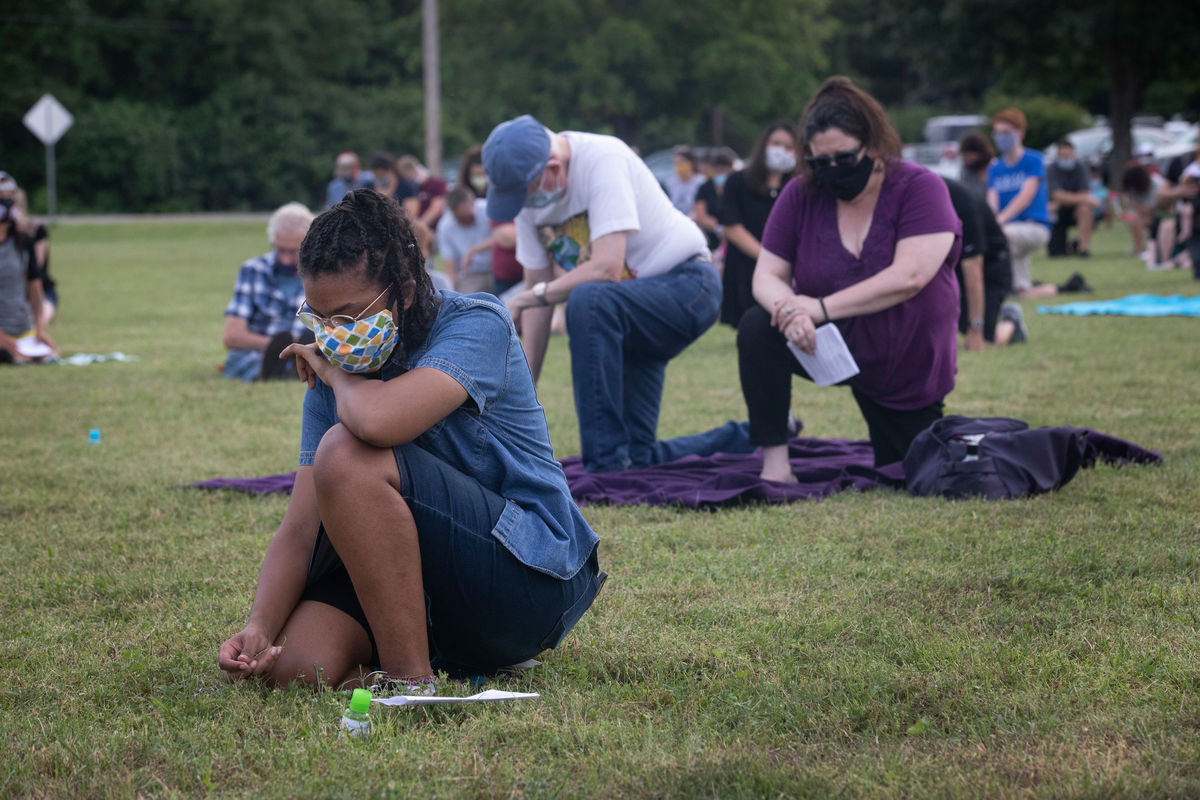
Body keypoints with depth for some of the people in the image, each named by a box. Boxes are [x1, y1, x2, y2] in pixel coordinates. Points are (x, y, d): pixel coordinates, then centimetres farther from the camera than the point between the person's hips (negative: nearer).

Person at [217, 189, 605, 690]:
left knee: (348, 455, -26)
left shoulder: (477, 325, -15)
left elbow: (378, 422, -35)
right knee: (293, 664, -20)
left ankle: (410, 682, -21)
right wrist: (259, 626, -19)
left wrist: (335, 372, -12)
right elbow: (301, 529, -2)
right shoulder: (332, 379, 5)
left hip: (534, 580, -7)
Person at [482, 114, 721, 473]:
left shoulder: (603, 161, -25)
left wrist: (533, 296, -20)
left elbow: (607, 269, -32)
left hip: (685, 287, -8)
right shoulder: (529, 187, -2)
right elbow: (538, 288, 2)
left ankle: (606, 464, -33)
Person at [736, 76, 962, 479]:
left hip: (907, 368, -2)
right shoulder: (801, 195, -7)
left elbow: (910, 277, -28)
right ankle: (775, 461, -22)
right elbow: (767, 275, -8)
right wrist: (792, 312, -32)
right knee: (757, 328, -27)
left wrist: (822, 307, -32)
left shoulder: (920, 187, -17)